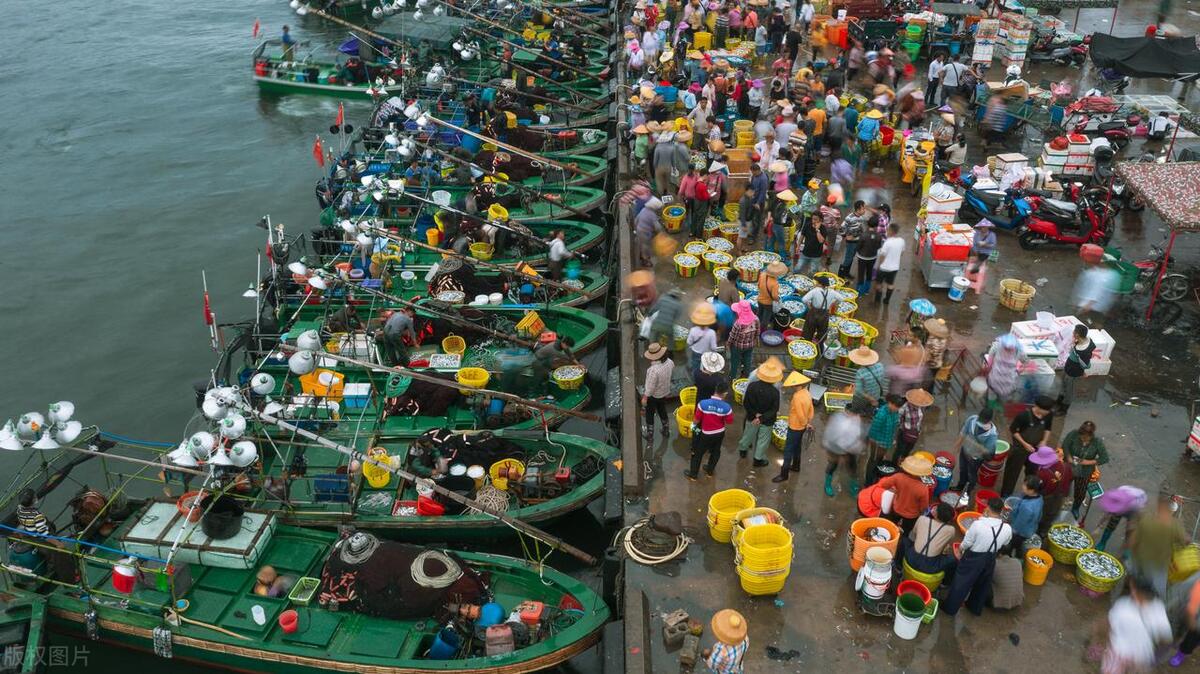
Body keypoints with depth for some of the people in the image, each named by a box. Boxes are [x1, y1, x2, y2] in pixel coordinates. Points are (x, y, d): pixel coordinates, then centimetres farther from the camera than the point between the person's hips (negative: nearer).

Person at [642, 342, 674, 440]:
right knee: (662, 411, 28)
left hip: (653, 395, -6)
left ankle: (649, 434, 35)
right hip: (665, 393, 6)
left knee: (649, 414, 18)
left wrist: (644, 398, -15)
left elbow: (650, 387, -29)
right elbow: (673, 369, 6)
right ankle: (666, 431, 46)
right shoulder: (669, 362, -19)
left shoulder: (653, 370, -39)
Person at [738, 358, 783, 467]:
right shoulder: (775, 392, -25)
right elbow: (774, 410, -21)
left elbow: (745, 403, -15)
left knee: (748, 434, 27)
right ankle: (758, 459, 32)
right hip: (767, 421, -3)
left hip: (752, 417, 3)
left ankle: (743, 450, 49)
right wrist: (762, 418, -20)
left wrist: (755, 414, -11)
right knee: (763, 440, 18)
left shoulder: (752, 386, -21)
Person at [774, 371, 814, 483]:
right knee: (797, 446, 27)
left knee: (788, 450, 0)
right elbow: (811, 410, 6)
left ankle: (784, 474, 7)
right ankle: (795, 466, 44)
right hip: (802, 426, 9)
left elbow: (800, 414, -28)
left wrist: (805, 424, -11)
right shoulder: (807, 393, -2)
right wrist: (809, 423, 11)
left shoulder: (797, 397, -31)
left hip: (795, 427, -9)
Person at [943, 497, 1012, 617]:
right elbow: (1004, 543, 2)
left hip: (973, 558, -4)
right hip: (990, 560, 4)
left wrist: (960, 549, 4)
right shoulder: (1007, 528, -18)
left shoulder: (978, 524, -30)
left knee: (961, 583, 17)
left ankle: (950, 608, 33)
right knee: (983, 584, 28)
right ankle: (976, 608, 48)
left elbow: (966, 543, -17)